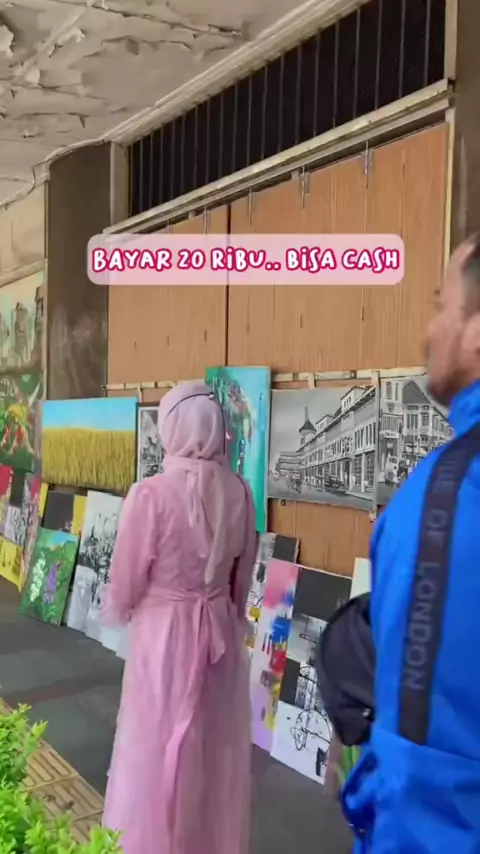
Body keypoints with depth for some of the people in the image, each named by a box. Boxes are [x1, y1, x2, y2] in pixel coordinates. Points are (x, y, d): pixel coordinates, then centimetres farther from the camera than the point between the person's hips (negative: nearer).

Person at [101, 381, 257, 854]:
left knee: (158, 750, 13)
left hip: (164, 633, -4)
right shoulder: (238, 491, -8)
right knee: (217, 747, 20)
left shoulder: (151, 494, -21)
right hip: (221, 631, 5)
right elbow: (243, 572, 4)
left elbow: (125, 581, -11)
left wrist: (115, 612, 11)